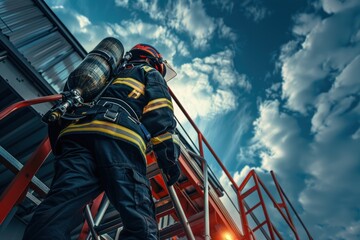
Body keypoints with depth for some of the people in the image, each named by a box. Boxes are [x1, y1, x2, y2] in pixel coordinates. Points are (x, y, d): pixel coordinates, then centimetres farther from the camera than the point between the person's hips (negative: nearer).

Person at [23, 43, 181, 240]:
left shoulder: (111, 77, 46)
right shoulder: (150, 74, 27)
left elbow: (83, 103, 41)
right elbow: (159, 112, 6)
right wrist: (169, 155, -1)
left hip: (76, 131, 6)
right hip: (118, 136, -5)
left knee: (59, 208, -15)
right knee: (140, 221, -14)